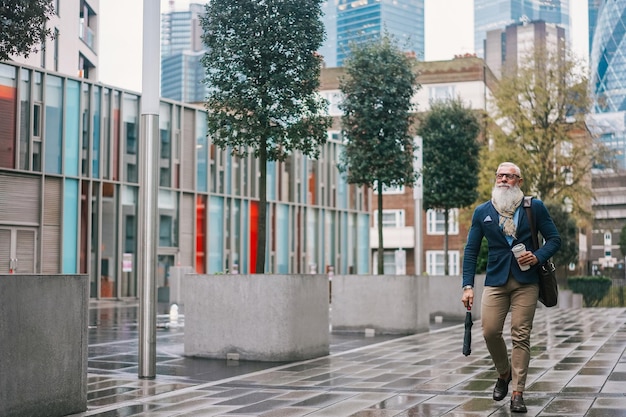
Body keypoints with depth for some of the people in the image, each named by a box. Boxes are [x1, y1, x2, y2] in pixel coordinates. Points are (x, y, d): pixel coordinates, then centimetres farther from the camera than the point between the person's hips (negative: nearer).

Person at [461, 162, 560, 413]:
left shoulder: (535, 207, 5)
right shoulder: (482, 212, 8)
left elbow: (554, 239, 8)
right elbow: (471, 251, 7)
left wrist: (538, 257, -13)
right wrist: (467, 286, -1)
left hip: (526, 281, -1)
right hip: (496, 280, 1)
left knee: (521, 336, -4)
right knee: (490, 331, -6)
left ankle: (518, 393, 4)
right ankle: (503, 374, 23)